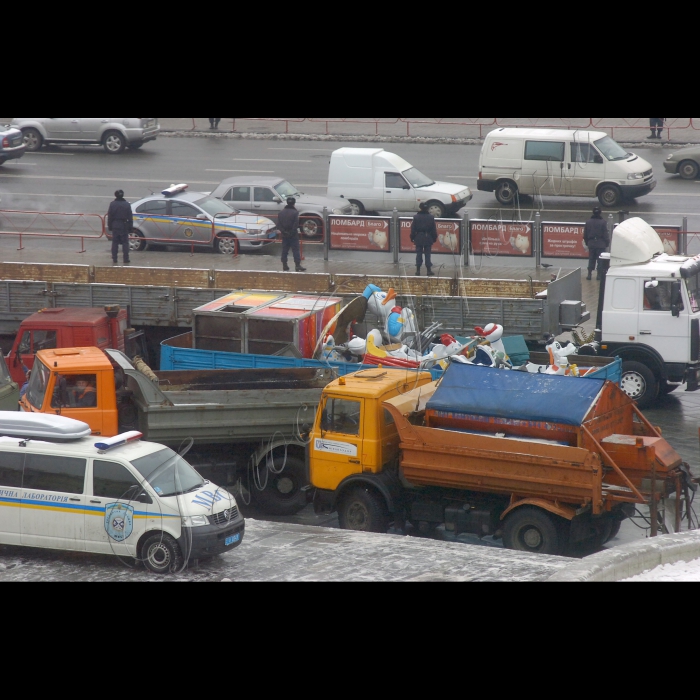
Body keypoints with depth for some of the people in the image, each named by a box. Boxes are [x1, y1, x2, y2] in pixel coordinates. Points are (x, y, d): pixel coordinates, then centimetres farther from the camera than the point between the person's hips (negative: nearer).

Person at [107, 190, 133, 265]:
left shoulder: (112, 204, -3)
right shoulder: (127, 205, -2)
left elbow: (110, 216, -1)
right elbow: (130, 217, -1)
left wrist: (109, 226, 7)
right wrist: (130, 227, 4)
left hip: (115, 226, 0)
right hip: (124, 226, 0)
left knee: (115, 243, 6)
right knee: (125, 243, 3)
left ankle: (115, 260, 5)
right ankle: (126, 260, -1)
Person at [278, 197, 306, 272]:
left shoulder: (282, 212, 6)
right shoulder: (295, 212, -11)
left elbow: (278, 224, 2)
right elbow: (296, 224, -18)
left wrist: (283, 231, -1)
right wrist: (293, 232, -10)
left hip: (284, 235, 5)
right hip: (293, 235, -5)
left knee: (284, 250, 10)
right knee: (296, 250, -3)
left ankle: (285, 266, 12)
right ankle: (298, 266, -7)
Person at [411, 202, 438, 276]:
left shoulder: (416, 217, -4)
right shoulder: (431, 217, -3)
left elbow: (413, 229, -3)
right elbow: (434, 229, 1)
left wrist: (412, 238, 4)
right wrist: (434, 238, 8)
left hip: (419, 238, 0)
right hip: (428, 238, 0)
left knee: (419, 254, 6)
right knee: (428, 254, 4)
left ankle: (418, 270, 8)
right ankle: (429, 270, 4)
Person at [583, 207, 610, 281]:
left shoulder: (588, 222, 2)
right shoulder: (602, 222, -11)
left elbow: (585, 235, 8)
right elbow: (605, 234, -10)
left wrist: (587, 242, 19)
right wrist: (607, 243, 0)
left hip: (591, 244, 4)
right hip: (601, 244, -3)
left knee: (591, 259, 10)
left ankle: (589, 274, 8)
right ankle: (599, 274, 4)